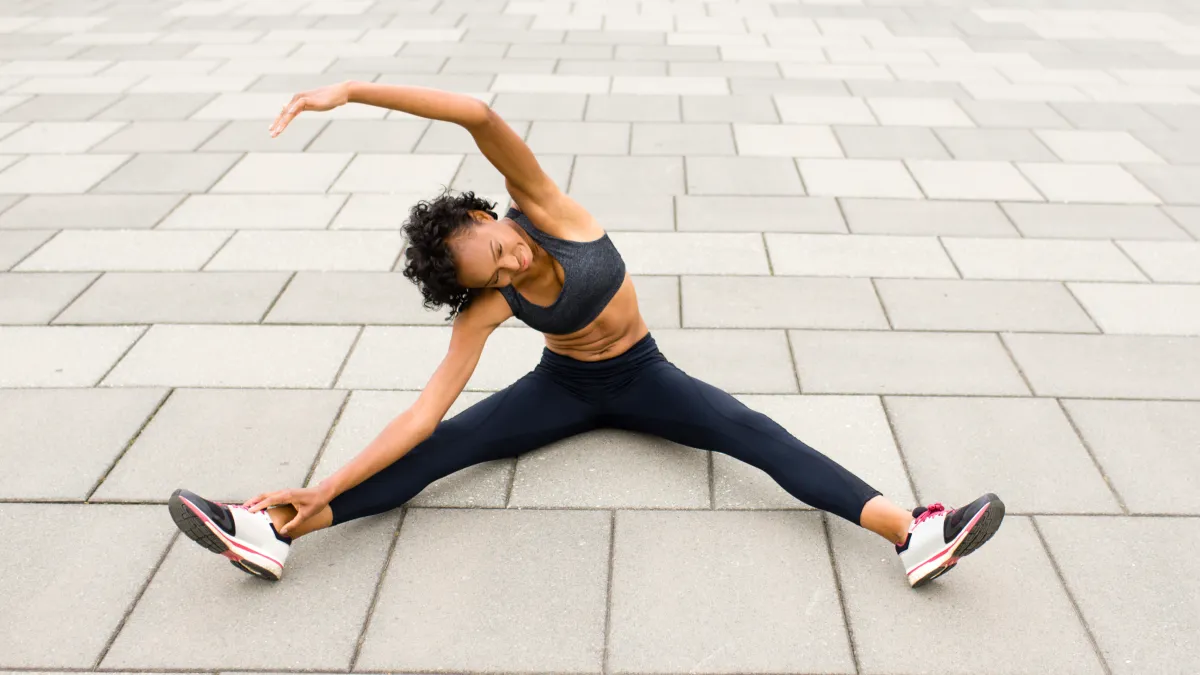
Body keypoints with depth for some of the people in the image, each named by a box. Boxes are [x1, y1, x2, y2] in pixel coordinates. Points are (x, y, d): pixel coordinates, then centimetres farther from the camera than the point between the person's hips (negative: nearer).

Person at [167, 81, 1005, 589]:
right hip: (564, 389, 1)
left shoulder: (542, 207, -24)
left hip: (642, 377, 0)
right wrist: (324, 489, -27)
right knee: (445, 449, -17)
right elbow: (425, 413, -22)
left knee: (753, 433, -22)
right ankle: (278, 533, -21)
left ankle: (917, 534, -33)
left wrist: (351, 90, -42)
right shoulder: (488, 306, -20)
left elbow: (482, 117, -40)